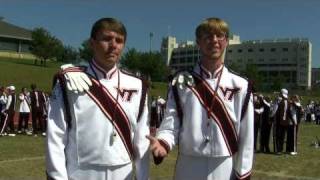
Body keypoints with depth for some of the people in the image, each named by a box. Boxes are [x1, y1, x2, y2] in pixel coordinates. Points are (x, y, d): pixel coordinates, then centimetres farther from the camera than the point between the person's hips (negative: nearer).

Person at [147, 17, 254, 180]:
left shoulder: (240, 86, -1)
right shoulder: (181, 82, 0)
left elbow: (246, 136, 0)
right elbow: (171, 122, -3)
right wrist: (163, 143, -24)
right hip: (188, 167, 0)